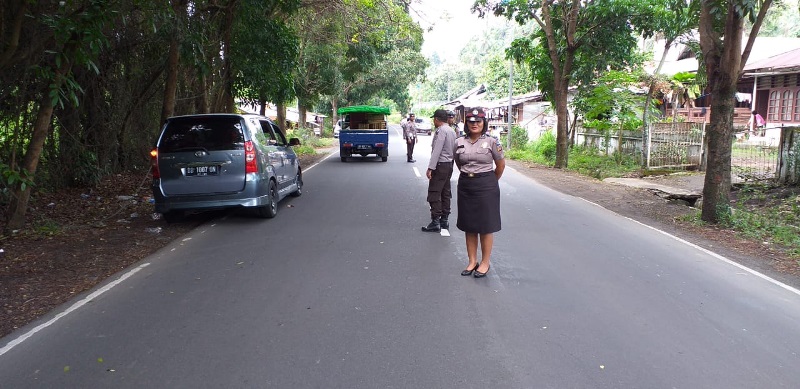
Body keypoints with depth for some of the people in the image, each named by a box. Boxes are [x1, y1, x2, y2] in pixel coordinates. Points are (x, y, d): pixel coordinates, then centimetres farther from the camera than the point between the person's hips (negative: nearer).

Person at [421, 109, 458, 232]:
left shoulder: (441, 130, -15)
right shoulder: (452, 131, 13)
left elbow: (437, 151, -21)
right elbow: (454, 149, 13)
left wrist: (430, 168, -22)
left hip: (440, 165, -10)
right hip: (449, 164, 10)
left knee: (434, 194, -7)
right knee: (446, 193, 13)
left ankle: (435, 222, -8)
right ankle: (444, 220, 19)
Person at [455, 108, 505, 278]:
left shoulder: (491, 142, -6)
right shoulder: (459, 142, 3)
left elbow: (501, 165, 2)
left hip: (486, 187, -4)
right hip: (465, 186, 4)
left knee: (486, 227, 2)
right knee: (468, 226, 9)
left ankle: (485, 262, 13)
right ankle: (472, 261, 20)